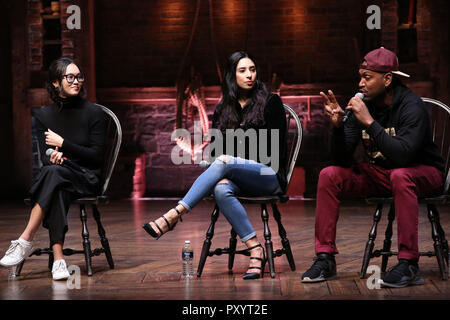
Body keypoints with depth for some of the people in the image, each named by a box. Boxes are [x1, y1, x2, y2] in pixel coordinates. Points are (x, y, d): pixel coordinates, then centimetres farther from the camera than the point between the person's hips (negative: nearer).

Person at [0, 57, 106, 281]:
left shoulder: (94, 113, 2)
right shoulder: (43, 115, 11)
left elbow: (96, 157, -4)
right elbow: (44, 157, 5)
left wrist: (62, 143, -9)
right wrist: (53, 156, -20)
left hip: (85, 179, -2)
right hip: (56, 178, 2)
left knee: (53, 173, -37)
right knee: (57, 191, -37)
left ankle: (25, 241, -39)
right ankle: (58, 259, -44)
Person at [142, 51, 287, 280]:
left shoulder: (270, 102, 3)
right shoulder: (223, 108, 16)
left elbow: (276, 149, -3)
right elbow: (216, 149, 14)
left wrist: (230, 161, -8)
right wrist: (224, 174, -8)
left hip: (269, 177, -4)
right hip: (235, 177, 4)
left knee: (224, 162, -34)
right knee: (221, 190, -35)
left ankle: (173, 216, -38)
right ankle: (255, 250, -35)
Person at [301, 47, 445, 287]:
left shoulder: (412, 106, -21)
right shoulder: (361, 105, -6)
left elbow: (403, 155, -36)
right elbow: (342, 160, -7)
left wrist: (369, 122, -37)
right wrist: (337, 125, -24)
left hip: (423, 173, -6)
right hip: (381, 173, 6)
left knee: (400, 175, -39)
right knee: (329, 175, -12)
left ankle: (409, 264, -34)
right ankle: (325, 259, -9)